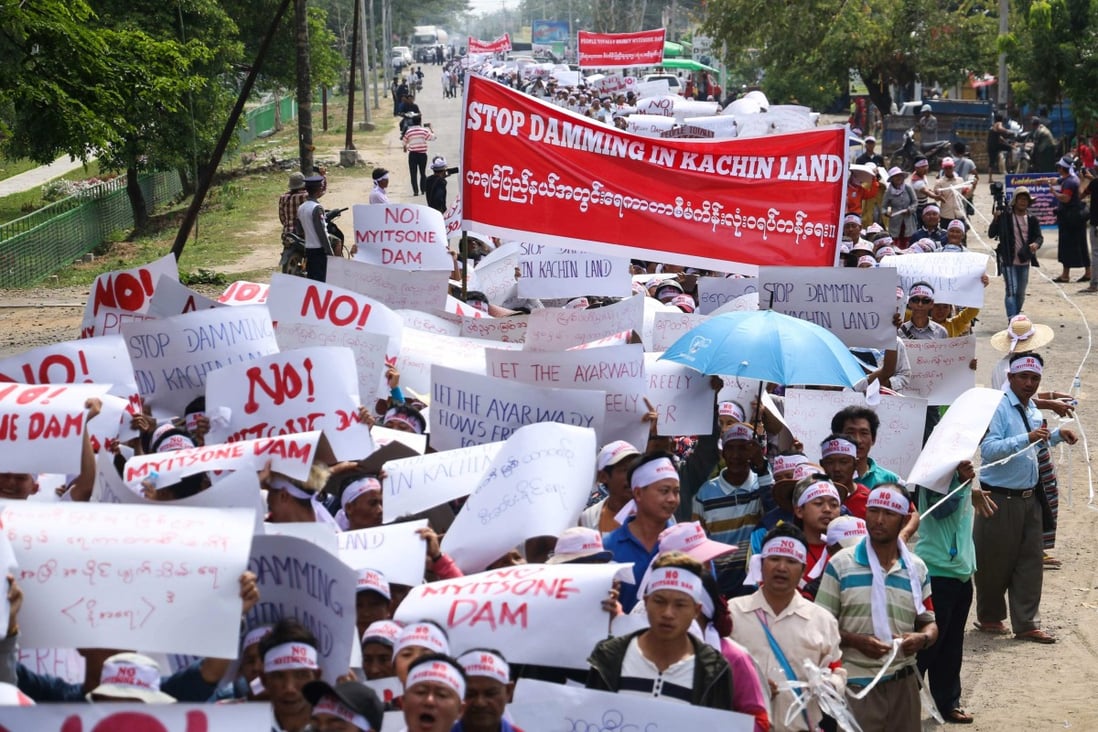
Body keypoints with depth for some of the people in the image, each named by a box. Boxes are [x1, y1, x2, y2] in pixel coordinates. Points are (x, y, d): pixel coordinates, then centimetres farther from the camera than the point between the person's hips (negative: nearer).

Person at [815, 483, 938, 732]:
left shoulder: (917, 569, 10)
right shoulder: (841, 564, -1)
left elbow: (929, 624, 15)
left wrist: (923, 638, -8)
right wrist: (857, 641, -18)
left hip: (903, 683, 4)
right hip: (857, 683, -4)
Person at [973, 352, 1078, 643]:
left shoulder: (1032, 409, 11)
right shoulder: (997, 408, -15)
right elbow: (988, 449, -27)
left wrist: (1057, 435, 15)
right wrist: (1027, 438, -34)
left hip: (1030, 497, 7)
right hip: (1001, 499, -7)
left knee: (1030, 561, 6)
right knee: (995, 562, 5)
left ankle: (1026, 624, 10)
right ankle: (989, 617, 22)